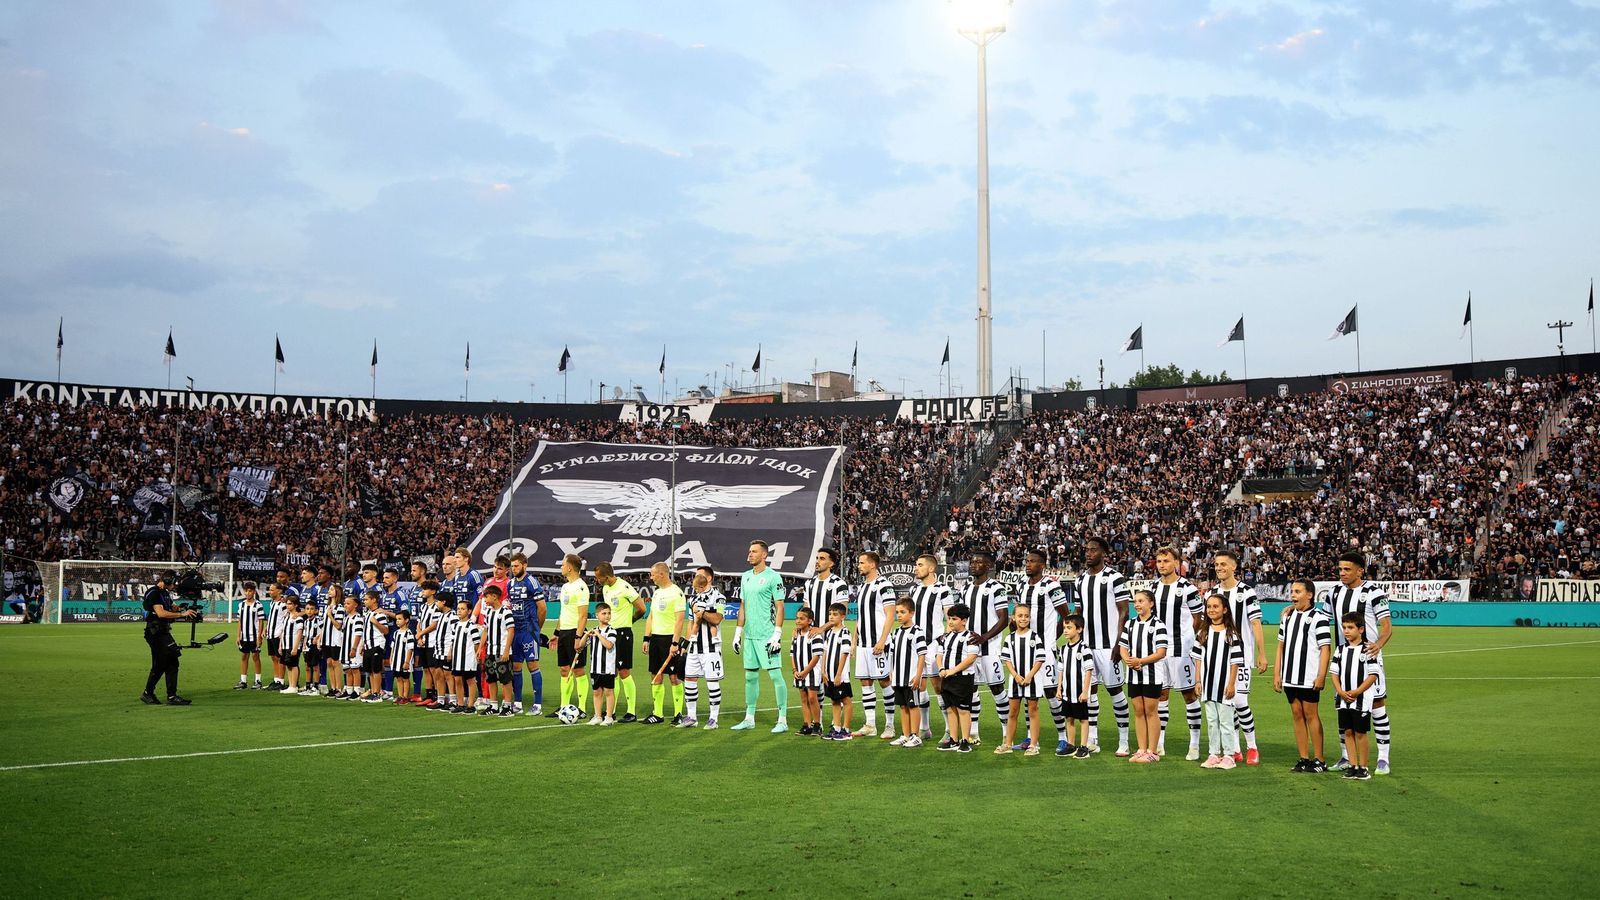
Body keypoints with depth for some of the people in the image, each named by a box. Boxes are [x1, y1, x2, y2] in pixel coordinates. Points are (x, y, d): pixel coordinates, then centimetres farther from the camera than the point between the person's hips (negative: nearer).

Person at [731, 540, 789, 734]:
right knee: (750, 676, 11)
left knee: (775, 675, -6)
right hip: (750, 636, 7)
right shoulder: (746, 577, 14)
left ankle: (782, 720, -2)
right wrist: (738, 632, 16)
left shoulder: (772, 577, -8)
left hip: (767, 636, -7)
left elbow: (779, 607, -10)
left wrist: (777, 635, -16)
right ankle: (749, 719, 19)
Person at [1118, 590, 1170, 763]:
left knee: (1150, 711, -1)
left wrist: (1140, 661, -21)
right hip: (1134, 676, 6)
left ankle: (1152, 752, 4)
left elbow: (1161, 652, -13)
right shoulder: (1130, 624, 12)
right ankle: (1141, 750, 14)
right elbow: (1123, 647, 11)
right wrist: (1128, 661, -10)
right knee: (1138, 711, 8)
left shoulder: (1158, 624, -7)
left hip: (1152, 675, -5)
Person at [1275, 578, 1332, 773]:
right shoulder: (1288, 616, 13)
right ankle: (1304, 759, 12)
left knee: (1310, 714, -3)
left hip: (1309, 679, -6)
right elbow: (1281, 645, 17)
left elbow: (1325, 648, -10)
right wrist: (1276, 674, 12)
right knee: (1297, 714, 7)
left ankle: (1319, 760, 4)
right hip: (1290, 677, 6)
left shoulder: (1318, 617, -7)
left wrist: (1321, 676, -16)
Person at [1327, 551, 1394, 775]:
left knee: (1377, 703, -4)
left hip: (1368, 655, -6)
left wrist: (1379, 644, -30)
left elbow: (1387, 626, -12)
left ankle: (1383, 757, 2)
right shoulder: (1335, 593, 10)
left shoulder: (1373, 592, -8)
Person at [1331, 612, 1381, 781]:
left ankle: (1363, 767, 6)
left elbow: (1373, 675, -11)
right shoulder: (1341, 649, 10)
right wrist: (1341, 691, -5)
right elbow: (1334, 672, 10)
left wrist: (1356, 692, -16)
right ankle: (1353, 766, 13)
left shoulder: (1367, 650, -7)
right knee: (1348, 732, 7)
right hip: (1344, 700, 5)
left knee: (1360, 732, -2)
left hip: (1361, 700, -5)